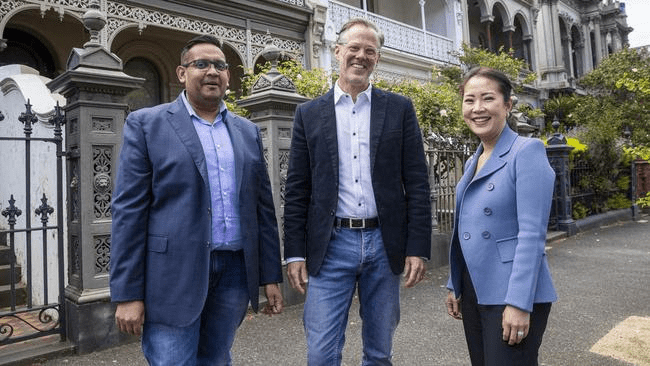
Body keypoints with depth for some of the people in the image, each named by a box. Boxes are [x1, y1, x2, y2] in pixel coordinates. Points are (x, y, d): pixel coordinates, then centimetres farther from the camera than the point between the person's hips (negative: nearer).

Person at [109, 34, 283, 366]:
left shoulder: (248, 132, 11)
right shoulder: (146, 124, 0)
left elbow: (263, 207, 10)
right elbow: (129, 211, -5)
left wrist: (271, 276, 8)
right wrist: (128, 294, -8)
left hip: (235, 272, 4)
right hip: (174, 275, -3)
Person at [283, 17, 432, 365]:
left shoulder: (399, 108, 5)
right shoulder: (309, 113, 5)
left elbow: (417, 183, 2)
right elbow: (296, 190, 4)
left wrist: (417, 248, -3)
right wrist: (294, 253, 0)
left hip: (385, 245, 1)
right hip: (330, 246, 0)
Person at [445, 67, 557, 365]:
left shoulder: (527, 151, -11)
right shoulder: (472, 162, 11)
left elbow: (532, 233, -18)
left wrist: (519, 303, -21)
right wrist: (455, 286, 15)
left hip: (512, 295, -7)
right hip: (473, 293, 7)